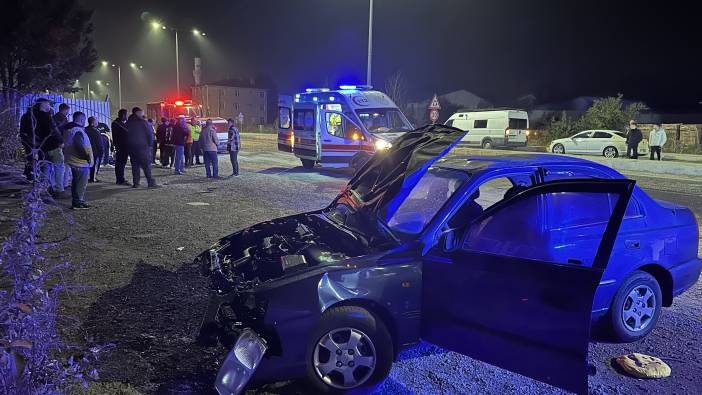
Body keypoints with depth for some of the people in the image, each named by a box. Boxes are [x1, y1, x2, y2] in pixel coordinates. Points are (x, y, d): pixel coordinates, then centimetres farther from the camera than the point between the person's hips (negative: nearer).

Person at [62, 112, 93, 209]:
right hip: (81, 162, -10)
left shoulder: (68, 129, 14)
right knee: (81, 184, -4)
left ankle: (75, 201, 25)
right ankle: (78, 202, -2)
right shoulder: (78, 130, -19)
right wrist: (87, 157, -21)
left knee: (75, 182, 18)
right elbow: (79, 146, -28)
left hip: (73, 161, 10)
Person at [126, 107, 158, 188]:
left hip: (131, 147, 5)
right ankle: (151, 182, -7)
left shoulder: (128, 123, 7)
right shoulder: (143, 122, -8)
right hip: (143, 146, -5)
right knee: (146, 165, -3)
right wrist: (150, 144, 3)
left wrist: (129, 145, 17)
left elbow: (126, 135, 12)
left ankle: (135, 183, 6)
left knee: (135, 165, 9)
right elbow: (150, 133, -8)